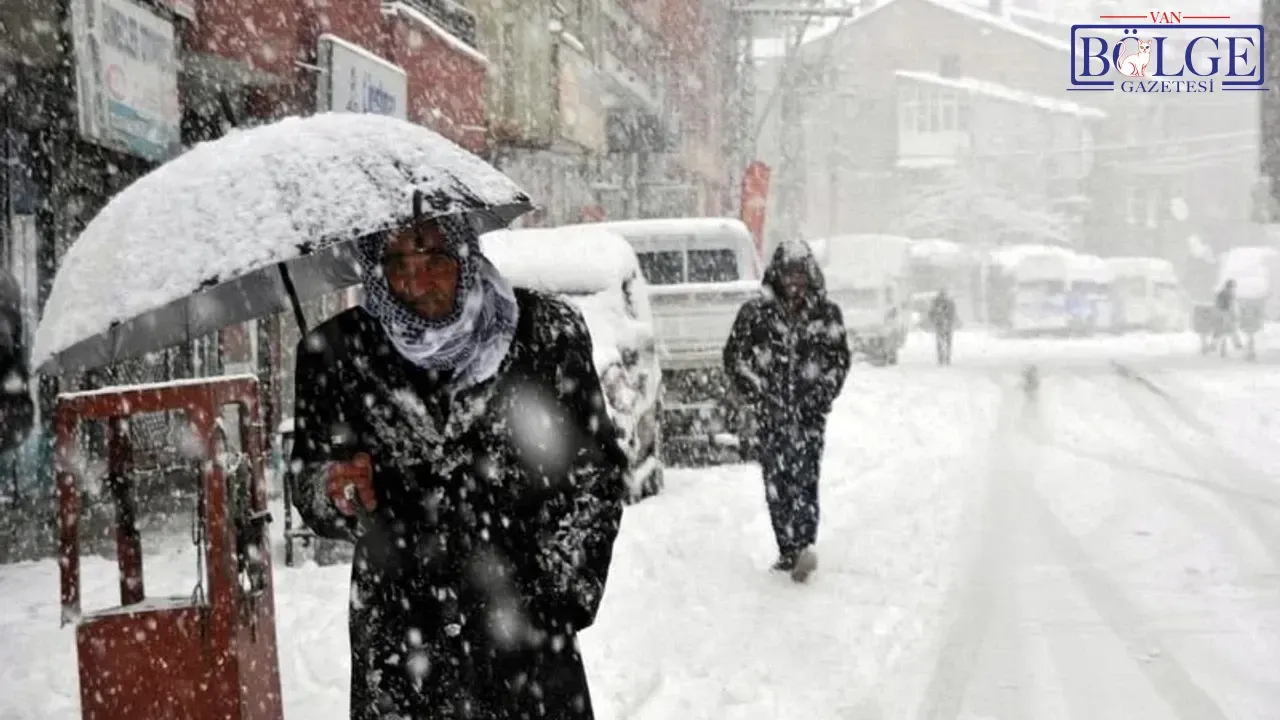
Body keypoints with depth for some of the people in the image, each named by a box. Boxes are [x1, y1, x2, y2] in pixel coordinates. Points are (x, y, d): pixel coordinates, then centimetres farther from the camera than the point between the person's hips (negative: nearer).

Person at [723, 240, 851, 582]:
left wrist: (821, 396, -1)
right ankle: (788, 550, 8)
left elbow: (840, 359, 12)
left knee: (804, 475, -14)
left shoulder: (827, 314, 7)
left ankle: (804, 545, -23)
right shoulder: (756, 313, 5)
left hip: (810, 412, -1)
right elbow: (734, 357, 8)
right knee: (776, 480, 1)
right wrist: (757, 397, -2)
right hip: (770, 413, 1)